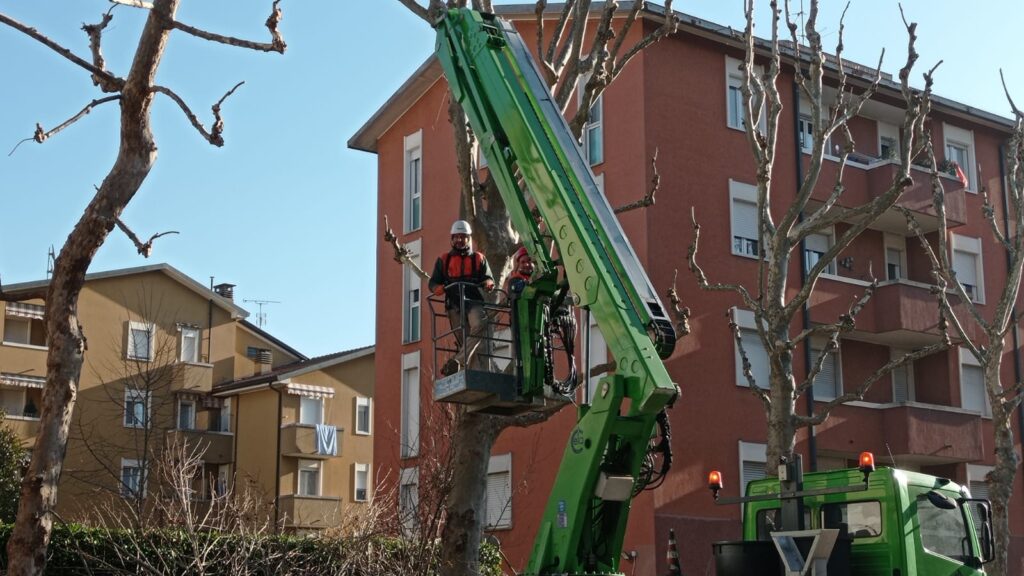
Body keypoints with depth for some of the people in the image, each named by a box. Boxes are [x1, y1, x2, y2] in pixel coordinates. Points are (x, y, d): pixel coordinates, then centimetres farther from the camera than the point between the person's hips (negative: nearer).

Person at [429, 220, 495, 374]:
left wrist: (488, 283, -14)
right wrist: (437, 288, -11)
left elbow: (489, 278, 12)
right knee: (463, 341, -5)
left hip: (473, 302, -2)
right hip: (454, 304, 2)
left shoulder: (479, 258, 17)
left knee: (479, 324, -32)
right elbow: (433, 282, 14)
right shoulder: (443, 260, 17)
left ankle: (458, 360, -35)